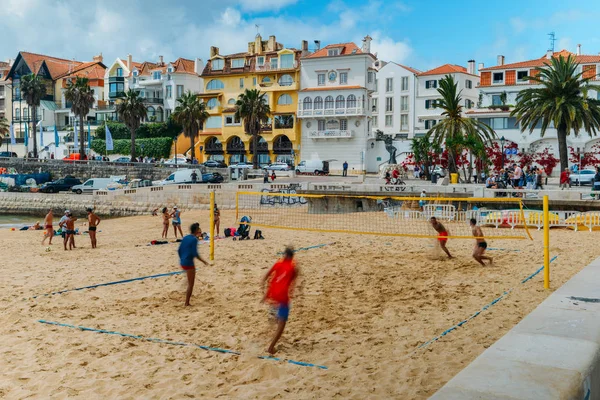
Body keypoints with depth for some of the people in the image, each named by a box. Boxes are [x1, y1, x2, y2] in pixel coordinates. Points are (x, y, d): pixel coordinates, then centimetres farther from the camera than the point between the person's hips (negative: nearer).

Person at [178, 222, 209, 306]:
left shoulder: (185, 238, 9)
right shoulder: (194, 239, -13)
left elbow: (179, 250, 12)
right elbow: (195, 253, -19)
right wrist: (203, 261, -10)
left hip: (182, 262, 8)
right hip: (189, 263, -8)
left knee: (189, 282, 27)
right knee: (191, 284, 2)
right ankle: (187, 303, 5)